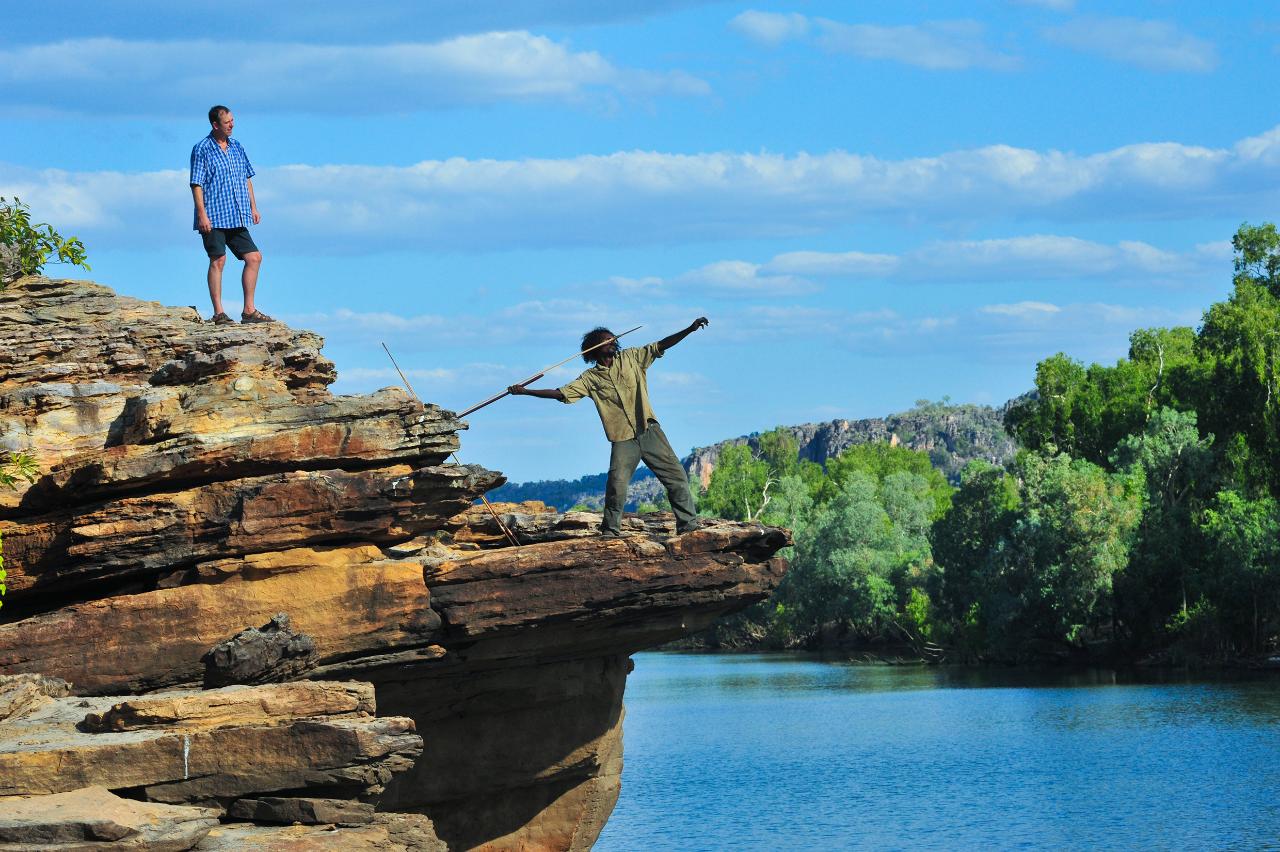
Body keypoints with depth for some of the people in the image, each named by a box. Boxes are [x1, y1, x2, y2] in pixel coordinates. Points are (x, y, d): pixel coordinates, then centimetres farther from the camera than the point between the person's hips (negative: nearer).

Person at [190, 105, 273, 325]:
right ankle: (218, 313, -3)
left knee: (254, 257, 2)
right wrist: (202, 214, -16)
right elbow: (196, 184, -9)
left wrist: (253, 207, 15)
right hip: (213, 218, -7)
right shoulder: (202, 149, -5)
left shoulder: (236, 148, 14)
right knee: (218, 260, -7)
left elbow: (247, 179, 21)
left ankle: (249, 310, 8)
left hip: (237, 218, 7)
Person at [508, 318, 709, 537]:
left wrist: (690, 329, -5)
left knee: (676, 475, -1)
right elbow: (560, 393, 3)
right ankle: (610, 532, 0)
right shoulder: (590, 379, 4)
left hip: (649, 431, 2)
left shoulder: (630, 358, 8)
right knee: (617, 484, -15)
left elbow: (661, 345, 4)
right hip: (623, 440, -2)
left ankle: (689, 525, 6)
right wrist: (525, 391, -4)